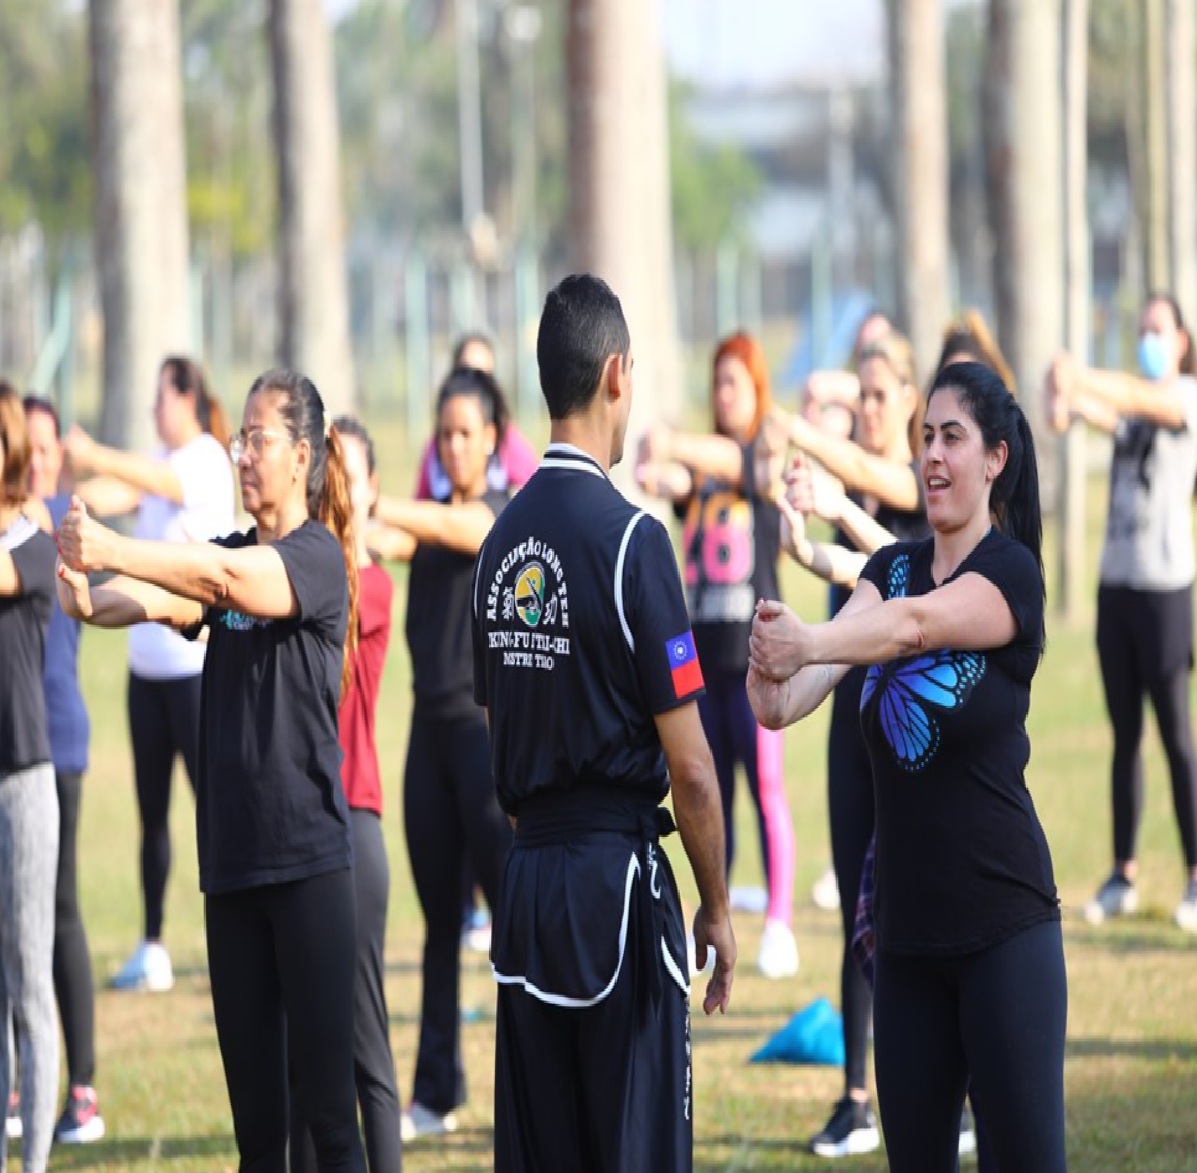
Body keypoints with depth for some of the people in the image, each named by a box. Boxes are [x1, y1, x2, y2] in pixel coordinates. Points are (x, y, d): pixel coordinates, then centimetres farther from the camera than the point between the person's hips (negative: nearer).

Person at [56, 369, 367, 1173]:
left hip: (308, 854, -6)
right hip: (231, 852, 6)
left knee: (325, 1091, -7)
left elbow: (226, 578, -24)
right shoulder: (231, 552, 13)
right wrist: (89, 600, -27)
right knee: (253, 1098, 7)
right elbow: (163, 600, -5)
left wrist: (110, 550, -36)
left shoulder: (320, 556, -6)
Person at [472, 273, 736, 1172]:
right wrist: (718, 909, -2)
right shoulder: (630, 536, -13)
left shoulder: (503, 540, 8)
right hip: (617, 878, -7)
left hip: (527, 872, 7)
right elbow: (689, 764, -13)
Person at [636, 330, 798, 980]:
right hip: (702, 649, 5)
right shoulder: (703, 463, 11)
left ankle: (780, 925, -8)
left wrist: (676, 445, -41)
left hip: (756, 649, -5)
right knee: (710, 791, 8)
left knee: (766, 787, -8)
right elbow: (681, 482, -11)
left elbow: (733, 459, -22)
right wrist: (660, 473, -36)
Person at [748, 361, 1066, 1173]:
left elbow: (916, 623, -27)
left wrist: (807, 644, -44)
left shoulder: (1013, 572, -8)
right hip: (907, 924, 6)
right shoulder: (892, 567, 9)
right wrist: (777, 691, -31)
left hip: (1003, 923, -6)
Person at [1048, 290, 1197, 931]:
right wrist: (1067, 402, -29)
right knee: (1124, 734, 8)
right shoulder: (1132, 405, 16)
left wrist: (1083, 379, -38)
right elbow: (1108, 412, -6)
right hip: (1116, 580, 6)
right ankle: (1123, 876, 12)